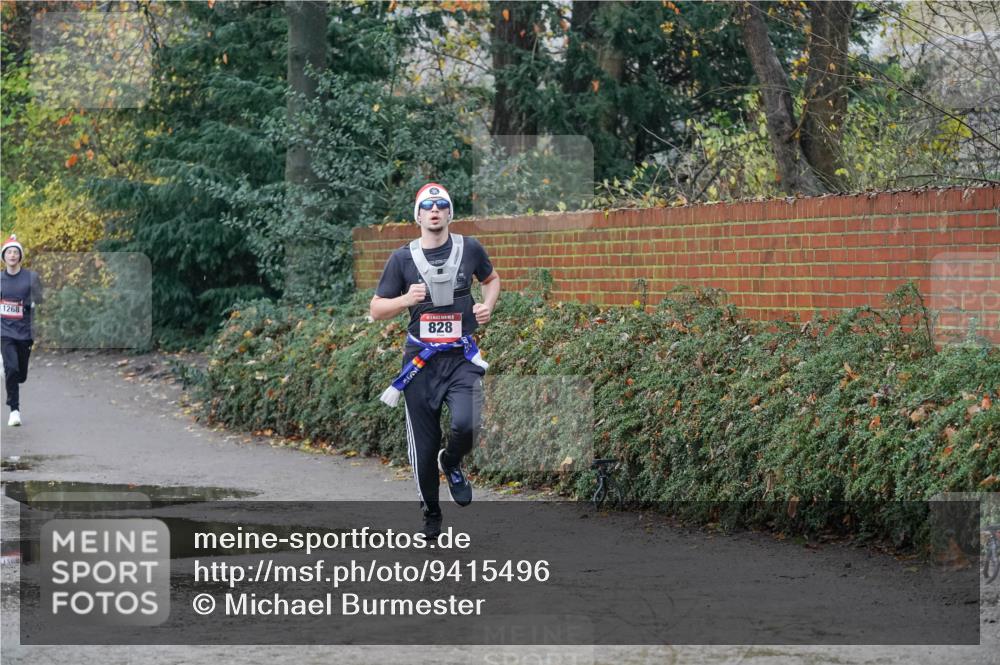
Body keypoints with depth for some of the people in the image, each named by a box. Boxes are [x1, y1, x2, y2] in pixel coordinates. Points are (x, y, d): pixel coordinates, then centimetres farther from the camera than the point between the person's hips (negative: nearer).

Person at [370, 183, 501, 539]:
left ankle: (452, 464, 11)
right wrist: (406, 299, -14)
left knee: (466, 424, -24)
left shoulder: (470, 248, 3)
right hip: (420, 361, 0)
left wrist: (488, 305, 4)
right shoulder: (403, 258, 1)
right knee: (423, 445, 4)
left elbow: (491, 278, 24)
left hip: (461, 358, 0)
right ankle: (430, 513, 26)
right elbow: (376, 310, 4)